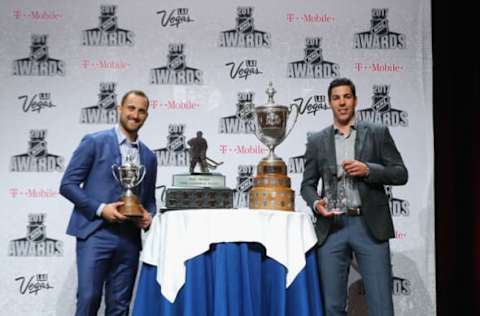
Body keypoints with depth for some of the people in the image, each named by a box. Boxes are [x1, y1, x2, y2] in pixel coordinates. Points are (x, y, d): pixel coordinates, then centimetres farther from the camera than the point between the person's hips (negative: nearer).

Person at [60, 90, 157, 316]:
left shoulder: (149, 156, 15)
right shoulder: (94, 142, 0)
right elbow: (67, 184, -4)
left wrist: (149, 216, -1)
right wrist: (100, 209, -15)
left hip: (129, 239, 5)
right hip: (95, 234, -4)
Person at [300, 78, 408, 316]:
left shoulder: (377, 133, 8)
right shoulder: (317, 141, 12)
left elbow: (400, 174, 4)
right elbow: (307, 184, 13)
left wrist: (368, 169, -12)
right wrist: (316, 203, -8)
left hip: (370, 225, -1)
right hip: (332, 227, 2)